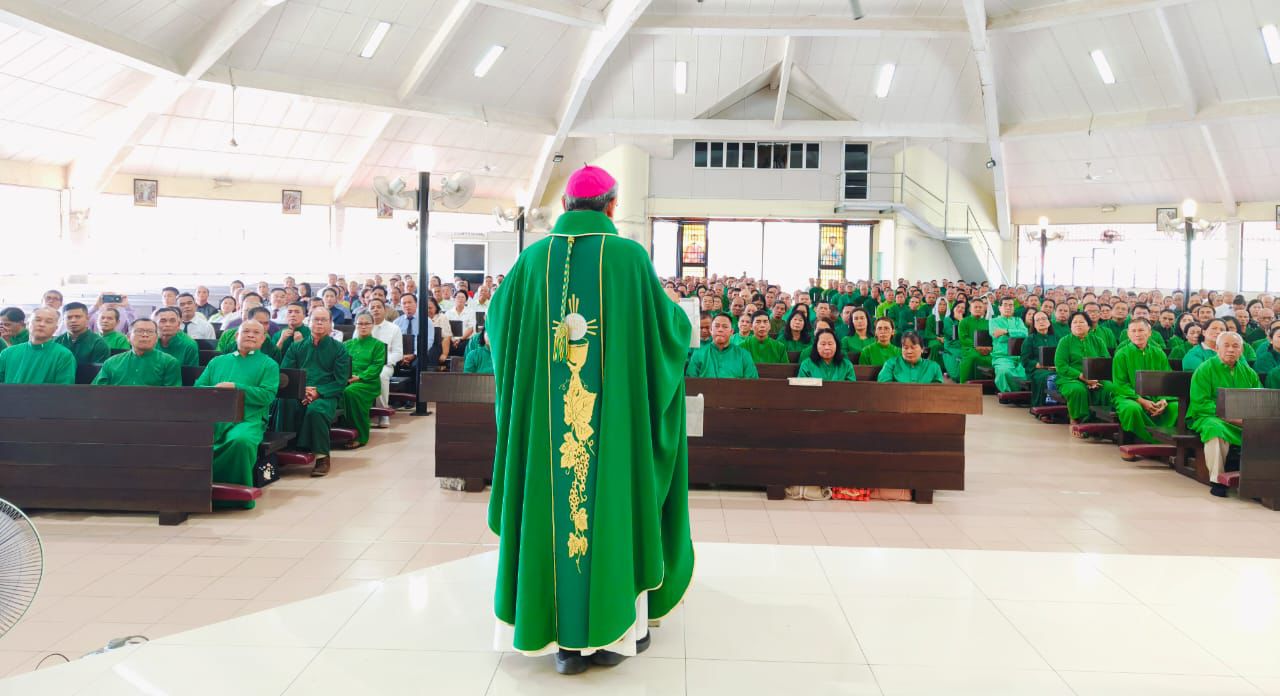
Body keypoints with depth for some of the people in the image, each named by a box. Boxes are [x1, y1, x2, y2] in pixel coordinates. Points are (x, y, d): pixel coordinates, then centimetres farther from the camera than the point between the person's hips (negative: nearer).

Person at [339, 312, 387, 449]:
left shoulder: (378, 345, 12)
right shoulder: (347, 344, 25)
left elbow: (376, 366, -1)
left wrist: (360, 376, -14)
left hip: (368, 382, -3)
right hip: (347, 380, 3)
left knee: (350, 391, -36)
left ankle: (359, 436, -28)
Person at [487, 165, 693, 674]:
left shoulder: (534, 258, 1)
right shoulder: (630, 256, -8)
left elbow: (498, 317, 15)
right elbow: (669, 328, -3)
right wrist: (680, 315, 21)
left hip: (547, 417, 3)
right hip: (615, 413, -2)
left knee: (555, 506, 10)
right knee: (612, 502, 9)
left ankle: (565, 637, 16)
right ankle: (611, 630, 17)